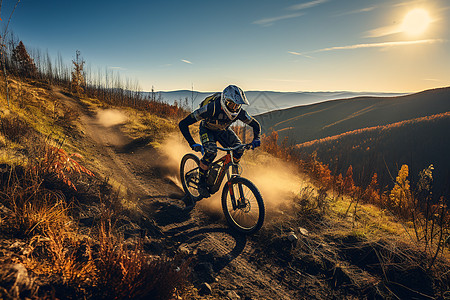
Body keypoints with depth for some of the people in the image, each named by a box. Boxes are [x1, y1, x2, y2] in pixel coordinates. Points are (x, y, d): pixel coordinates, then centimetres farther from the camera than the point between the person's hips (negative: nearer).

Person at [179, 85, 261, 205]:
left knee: (239, 148, -19)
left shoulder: (239, 112, -28)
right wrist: (193, 144, -45)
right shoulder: (210, 108, -40)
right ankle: (201, 182, -9)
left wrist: (256, 139, -31)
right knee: (211, 151, -31)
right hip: (207, 129, -4)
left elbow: (256, 125, -11)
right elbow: (183, 124, -37)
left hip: (223, 130, 4)